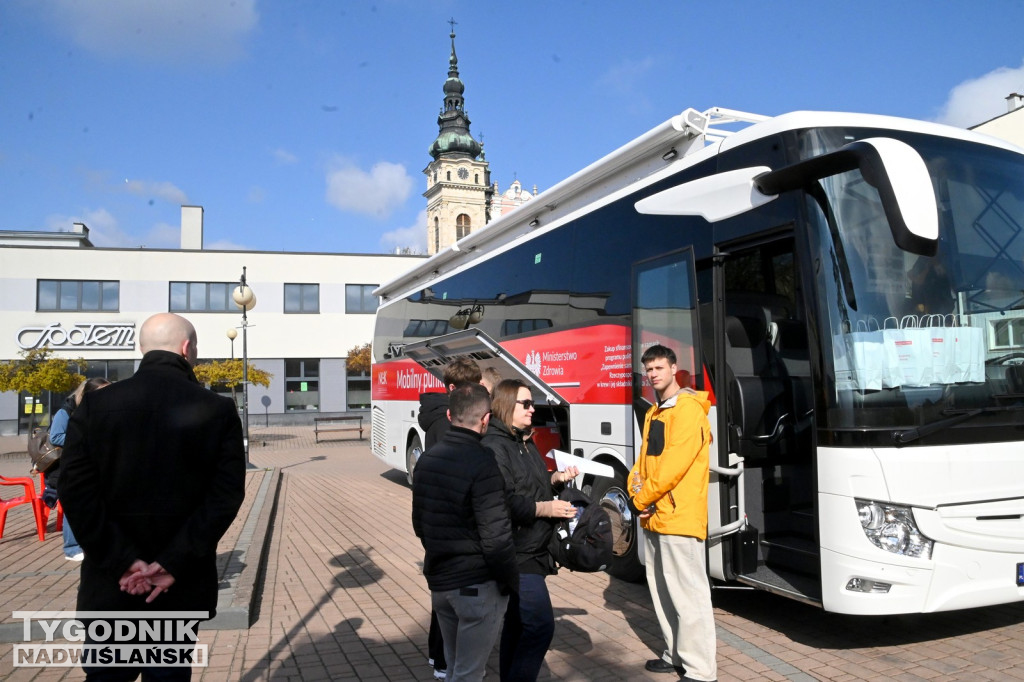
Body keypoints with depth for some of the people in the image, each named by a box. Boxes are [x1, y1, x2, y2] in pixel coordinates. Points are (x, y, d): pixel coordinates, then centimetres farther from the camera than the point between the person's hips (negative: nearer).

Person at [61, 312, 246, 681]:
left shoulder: (95, 405, -4)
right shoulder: (218, 410, -7)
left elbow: (76, 491, -10)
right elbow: (227, 494, -14)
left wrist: (123, 561, -10)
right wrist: (174, 563, -13)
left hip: (111, 583, 1)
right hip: (183, 584, 0)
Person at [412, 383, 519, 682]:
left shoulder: (428, 459, 3)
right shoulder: (482, 464, -21)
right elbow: (496, 537, -22)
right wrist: (511, 582, -8)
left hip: (438, 581, 7)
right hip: (477, 585, -7)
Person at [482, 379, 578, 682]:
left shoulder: (525, 443, 15)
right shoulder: (494, 447, -18)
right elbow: (503, 503, -26)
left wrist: (556, 479, 6)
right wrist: (544, 509, -21)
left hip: (530, 551, 10)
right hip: (515, 555, -10)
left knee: (518, 626, 17)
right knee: (540, 625, -11)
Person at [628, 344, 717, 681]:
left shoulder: (688, 410, -12)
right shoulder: (653, 413, 17)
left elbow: (674, 463, -18)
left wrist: (642, 498, -10)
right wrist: (637, 491, -2)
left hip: (679, 515, -9)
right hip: (653, 516, 9)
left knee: (688, 595, -5)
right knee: (663, 591, 16)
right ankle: (676, 655, 28)